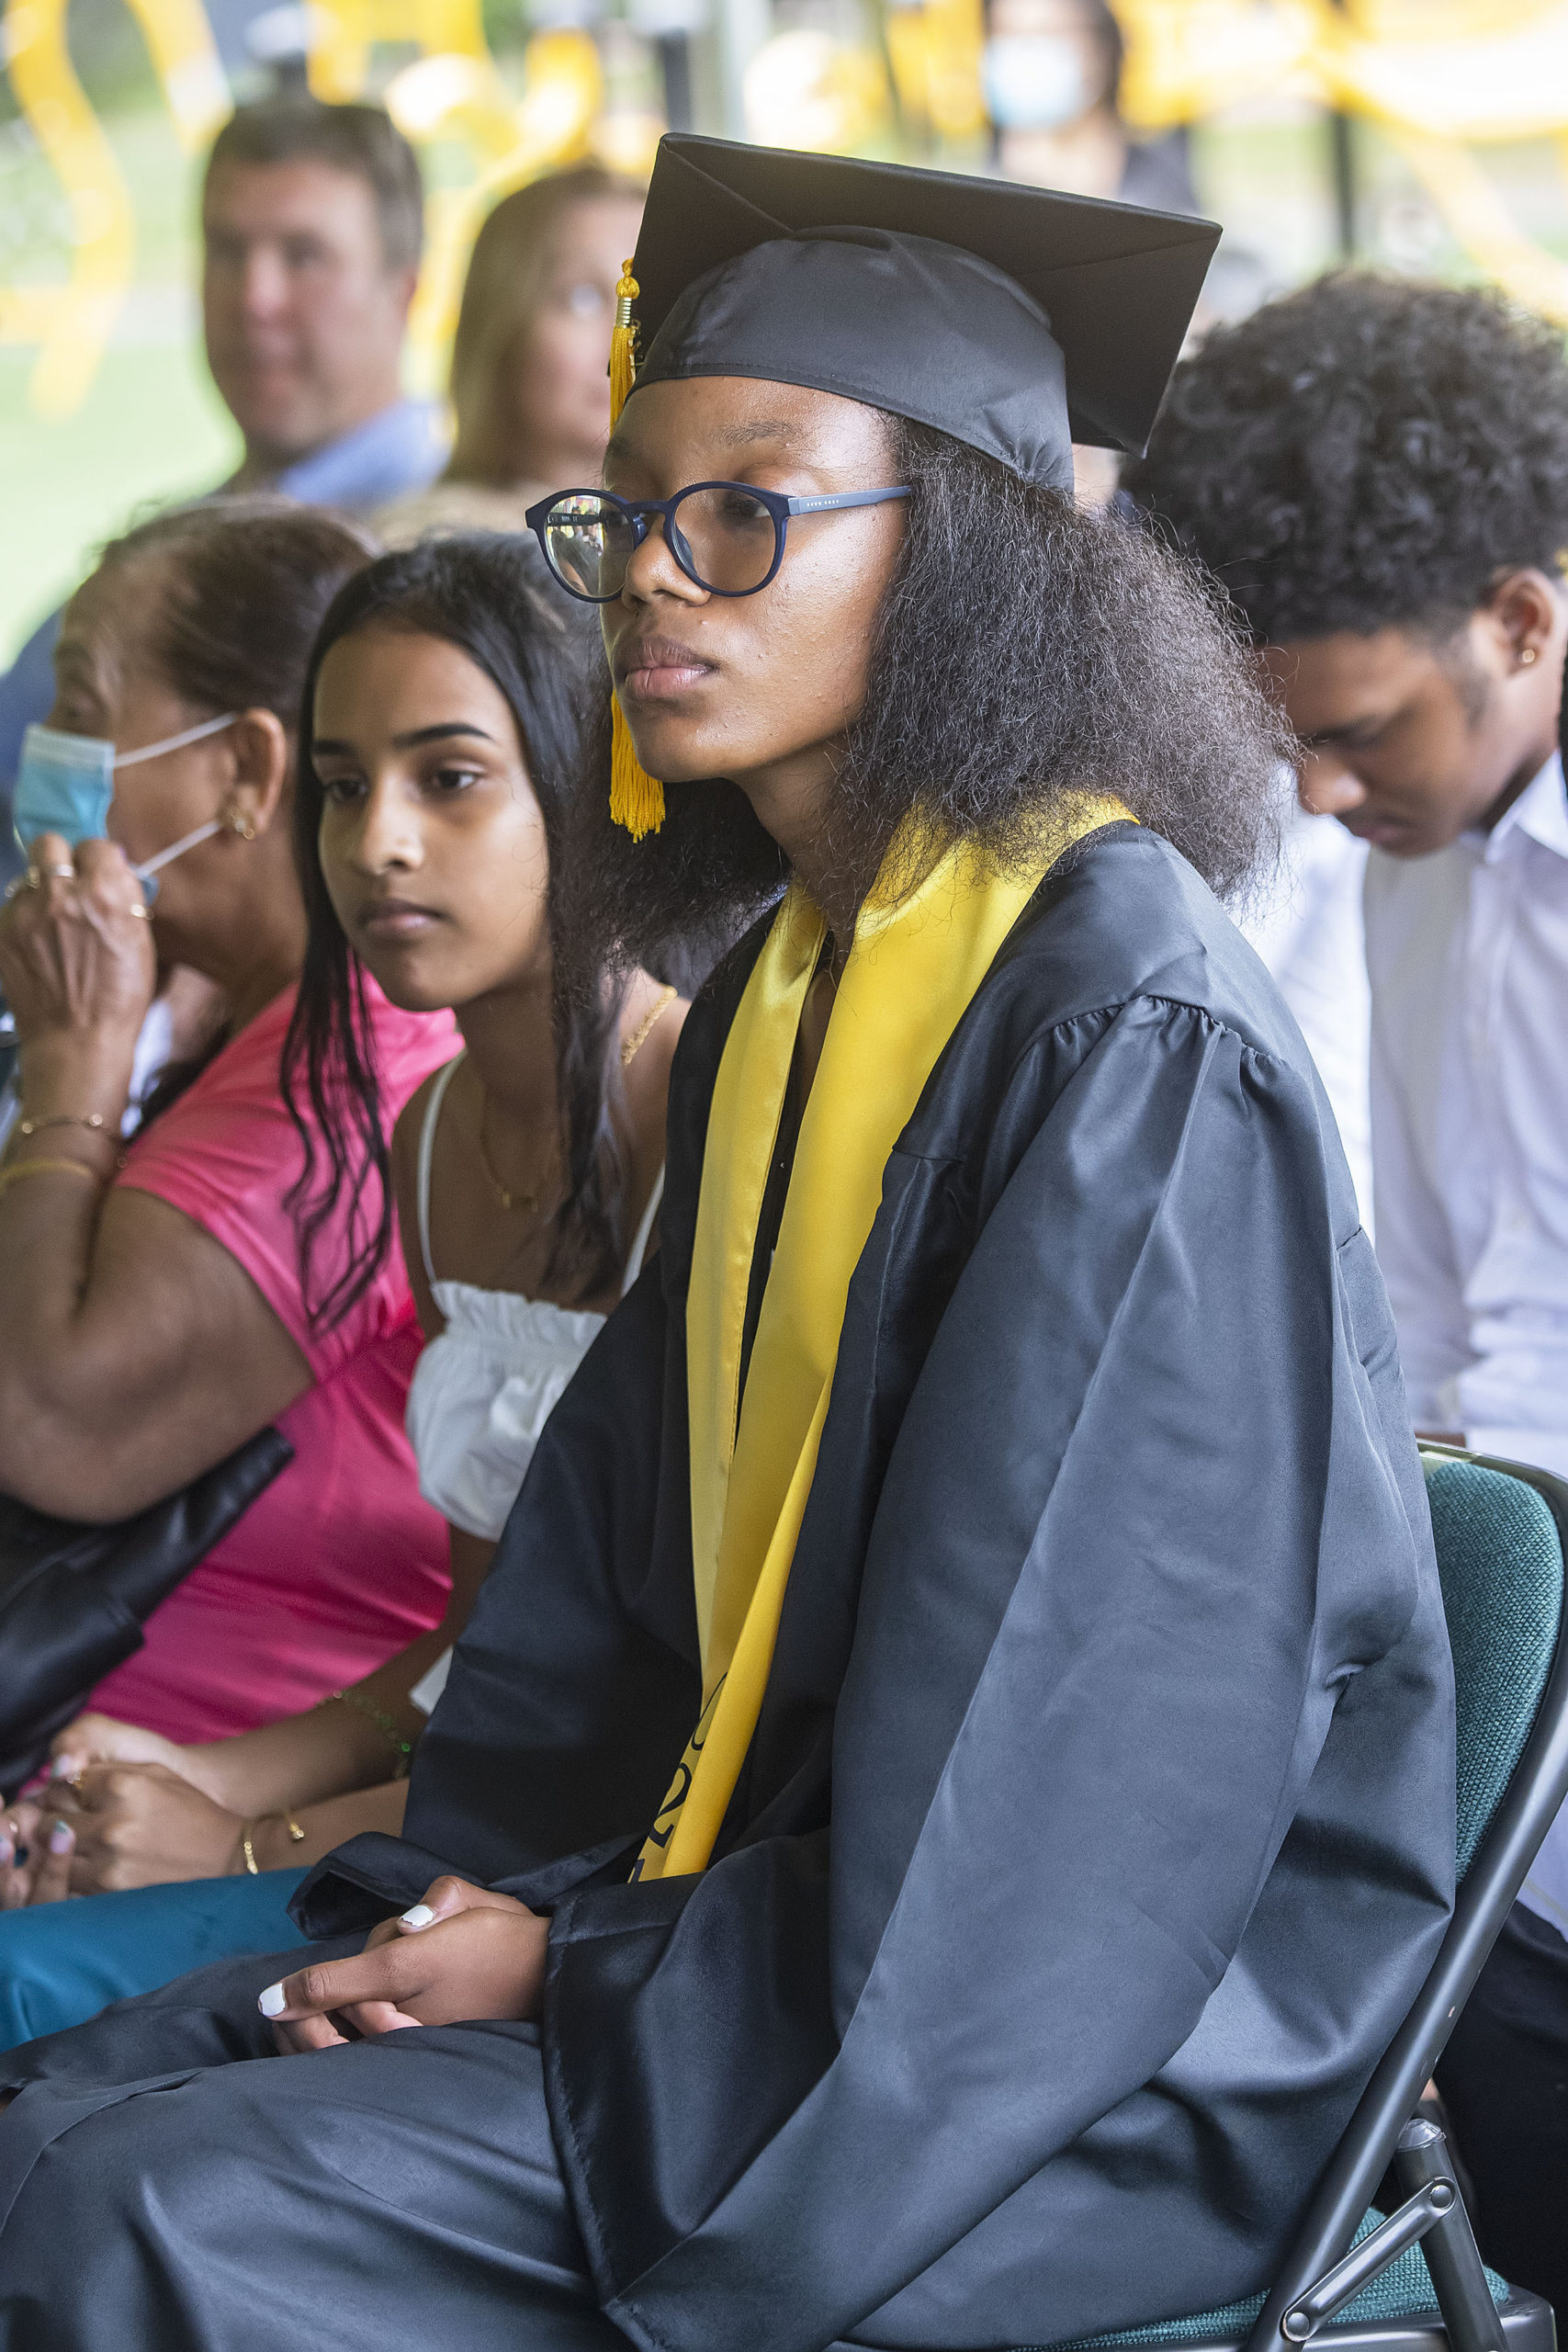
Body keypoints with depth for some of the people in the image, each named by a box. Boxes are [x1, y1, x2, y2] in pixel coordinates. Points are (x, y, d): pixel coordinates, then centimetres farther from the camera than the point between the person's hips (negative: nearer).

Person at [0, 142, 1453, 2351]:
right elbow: (635, 1539, 15)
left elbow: (1069, 1721, -20)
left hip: (1107, 2052, -8)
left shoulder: (1131, 1038, -17)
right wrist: (484, 1896, -1)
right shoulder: (783, 990, 11)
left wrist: (595, 1970, -13)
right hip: (788, 1903, 9)